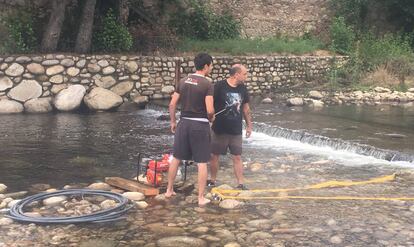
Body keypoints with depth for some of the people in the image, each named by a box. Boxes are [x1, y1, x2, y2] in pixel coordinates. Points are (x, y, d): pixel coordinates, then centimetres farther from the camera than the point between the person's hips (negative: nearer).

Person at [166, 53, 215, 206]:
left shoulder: (183, 81, 5)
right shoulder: (207, 84, -12)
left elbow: (172, 104, 5)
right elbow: (210, 110, -18)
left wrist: (173, 122, 17)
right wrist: (211, 118, 4)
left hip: (184, 123, 5)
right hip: (200, 124, -5)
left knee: (176, 158, 17)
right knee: (202, 163, 4)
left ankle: (169, 190, 27)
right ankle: (201, 198, 7)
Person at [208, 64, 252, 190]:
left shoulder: (243, 89, 4)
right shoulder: (220, 86, -12)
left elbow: (246, 108, 13)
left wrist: (249, 125, 14)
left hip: (236, 131, 3)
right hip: (219, 130, -3)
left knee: (237, 157, 3)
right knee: (214, 155, 9)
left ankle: (241, 184, 7)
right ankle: (212, 181, 25)